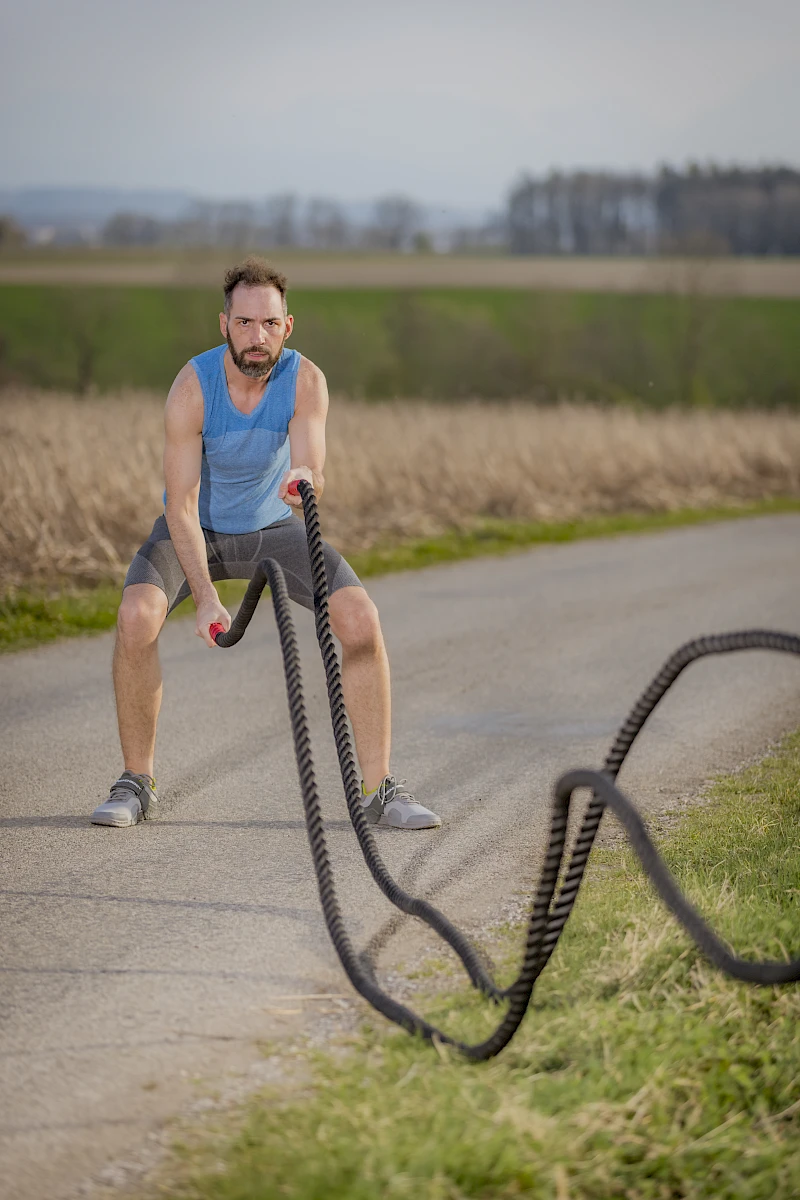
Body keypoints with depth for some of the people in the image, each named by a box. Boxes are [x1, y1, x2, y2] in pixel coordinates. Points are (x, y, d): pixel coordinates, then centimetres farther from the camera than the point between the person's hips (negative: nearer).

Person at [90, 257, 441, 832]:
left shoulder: (306, 381, -22)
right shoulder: (193, 387, -27)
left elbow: (312, 470, -32)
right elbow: (181, 506, -27)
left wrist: (304, 480, -58)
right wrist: (206, 598, -36)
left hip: (273, 525, 2)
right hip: (195, 528, -2)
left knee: (362, 619, -17)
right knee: (137, 616, -29)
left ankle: (379, 786, -6)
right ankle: (137, 782, -12)